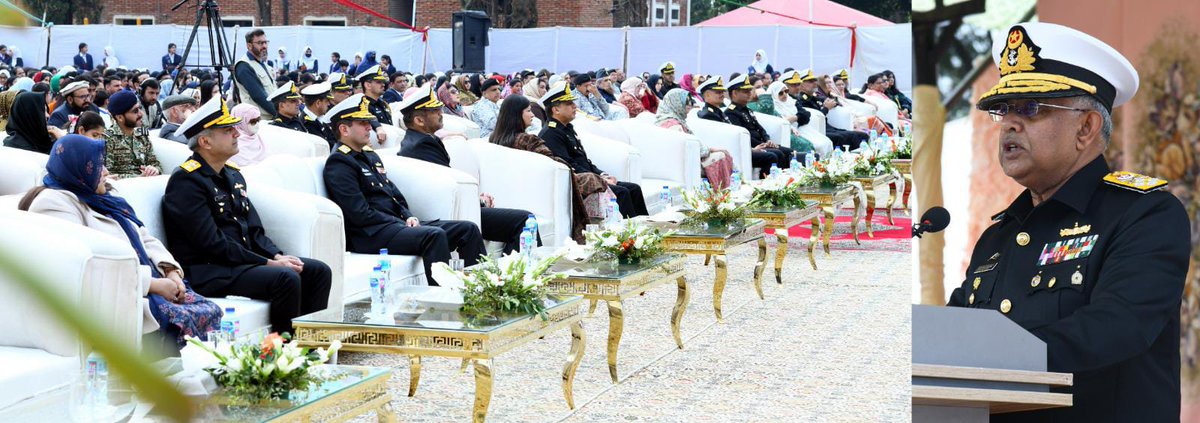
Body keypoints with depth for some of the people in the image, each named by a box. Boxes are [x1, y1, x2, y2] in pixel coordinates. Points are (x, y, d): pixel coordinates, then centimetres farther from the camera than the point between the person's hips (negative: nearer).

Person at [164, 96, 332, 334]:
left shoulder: (232, 175, 17)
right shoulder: (186, 181, -12)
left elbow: (254, 229, 17)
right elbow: (212, 243, -19)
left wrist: (277, 256, -3)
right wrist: (269, 263, -18)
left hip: (244, 259, 9)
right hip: (208, 273, -9)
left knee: (318, 271, -2)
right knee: (286, 279, -29)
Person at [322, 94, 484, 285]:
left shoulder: (370, 156, 23)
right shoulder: (338, 163, -7)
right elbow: (359, 214, -15)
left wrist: (408, 216, 3)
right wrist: (402, 223, -12)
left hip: (395, 223, 10)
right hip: (370, 235, -10)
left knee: (468, 229, -2)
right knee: (434, 235, -33)